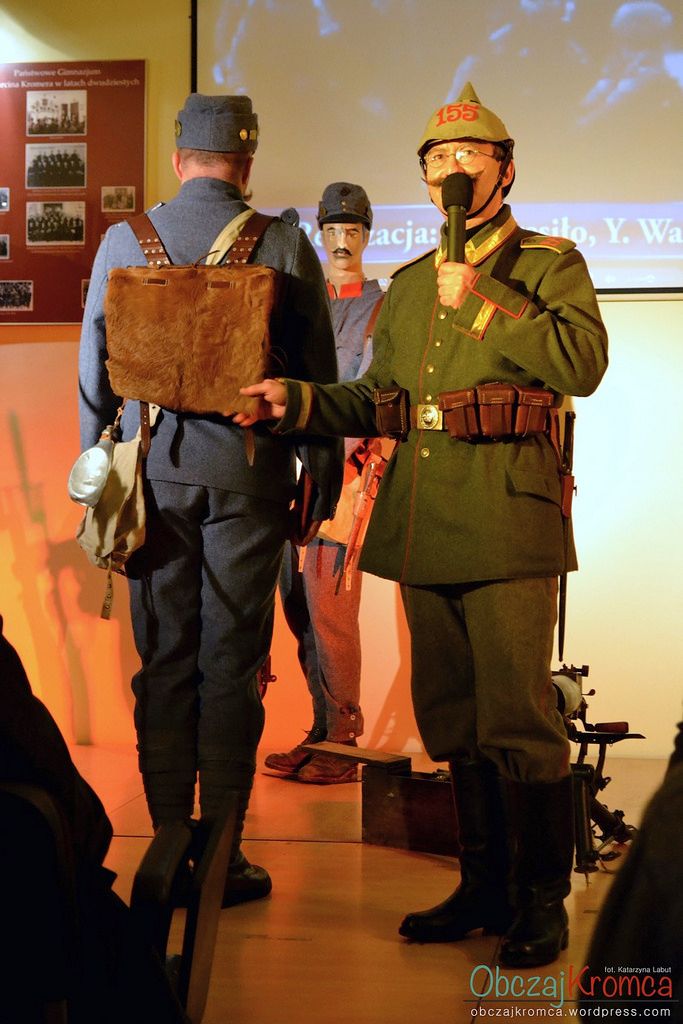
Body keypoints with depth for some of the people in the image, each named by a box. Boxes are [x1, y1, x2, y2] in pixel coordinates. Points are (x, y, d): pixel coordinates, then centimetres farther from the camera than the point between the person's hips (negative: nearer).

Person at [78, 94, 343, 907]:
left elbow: (95, 369, 8)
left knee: (162, 662, 8)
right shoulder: (282, 244, 0)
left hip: (153, 469, 2)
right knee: (232, 663, 3)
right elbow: (316, 371, 1)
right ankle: (221, 857, 7)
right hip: (247, 469, -1)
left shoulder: (123, 241, 4)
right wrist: (322, 479, 9)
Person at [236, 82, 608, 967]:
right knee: (452, 718, 12)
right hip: (424, 524, 6)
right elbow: (377, 398, 19)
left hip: (507, 519, -6)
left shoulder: (550, 263, 4)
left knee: (517, 719, -5)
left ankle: (542, 900, 10)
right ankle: (483, 886, 25)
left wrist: (482, 301, -13)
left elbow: (583, 362, -13)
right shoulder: (408, 284, 20)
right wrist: (299, 401, 3)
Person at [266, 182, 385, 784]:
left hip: (346, 470, -6)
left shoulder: (386, 309, 2)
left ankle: (341, 746, -2)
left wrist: (344, 467, -21)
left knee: (329, 606, -10)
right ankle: (322, 730, 17)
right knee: (298, 607, 7)